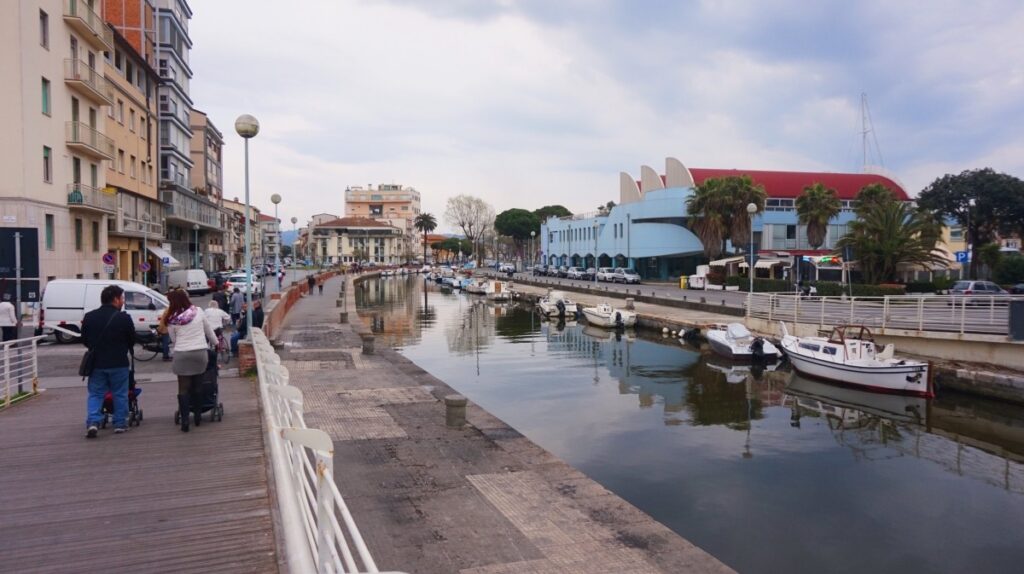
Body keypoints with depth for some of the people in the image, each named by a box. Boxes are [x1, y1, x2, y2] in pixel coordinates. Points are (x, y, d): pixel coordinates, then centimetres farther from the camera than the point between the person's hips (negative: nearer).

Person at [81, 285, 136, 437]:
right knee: (120, 394, 9)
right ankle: (120, 423, 13)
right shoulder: (124, 318, -11)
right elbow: (132, 340, -2)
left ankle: (93, 422, -6)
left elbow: (84, 339, 10)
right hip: (118, 363, -3)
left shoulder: (89, 317, 1)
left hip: (96, 362, 3)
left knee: (95, 394, 10)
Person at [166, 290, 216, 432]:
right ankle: (198, 415, 21)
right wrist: (215, 342, 25)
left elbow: (173, 340, 4)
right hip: (200, 352, 2)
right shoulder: (198, 311, -1)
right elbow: (208, 330, 10)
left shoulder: (173, 319, -4)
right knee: (198, 386, 15)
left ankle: (185, 420, -1)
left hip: (182, 355, -2)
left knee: (184, 388, 5)